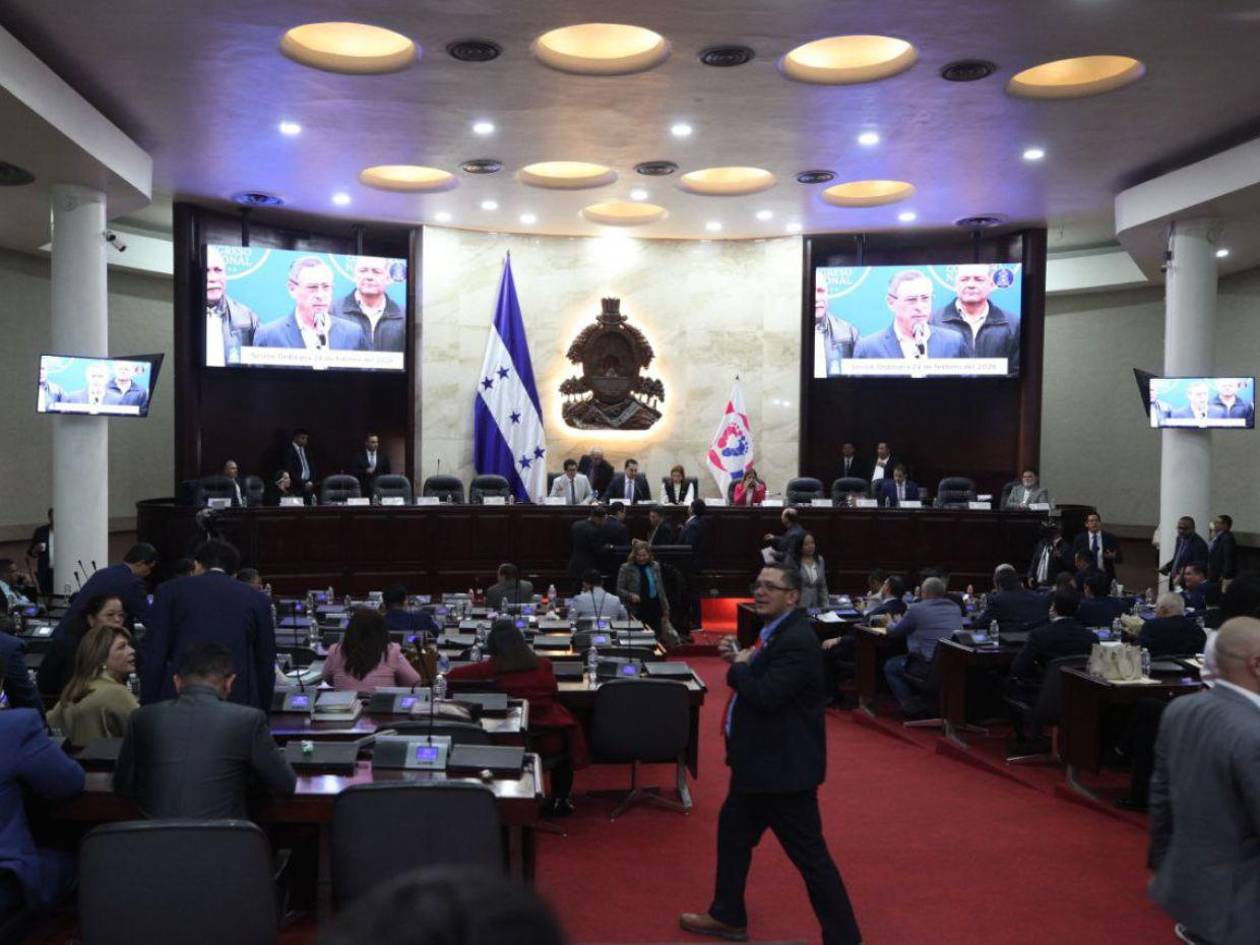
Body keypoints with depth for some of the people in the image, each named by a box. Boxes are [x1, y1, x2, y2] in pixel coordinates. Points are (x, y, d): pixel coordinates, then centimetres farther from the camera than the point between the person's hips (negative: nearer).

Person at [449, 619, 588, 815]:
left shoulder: (494, 667, -7)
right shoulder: (543, 665, -1)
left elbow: (453, 676, 5)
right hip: (551, 739, 1)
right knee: (565, 724, 31)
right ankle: (561, 800, 36)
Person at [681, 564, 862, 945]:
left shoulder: (797, 640, -23)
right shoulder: (776, 631, 9)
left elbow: (766, 694, -32)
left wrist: (738, 666, -15)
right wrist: (740, 659, -2)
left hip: (783, 765, -11)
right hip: (759, 760, 11)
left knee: (809, 855, -2)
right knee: (733, 831, 22)